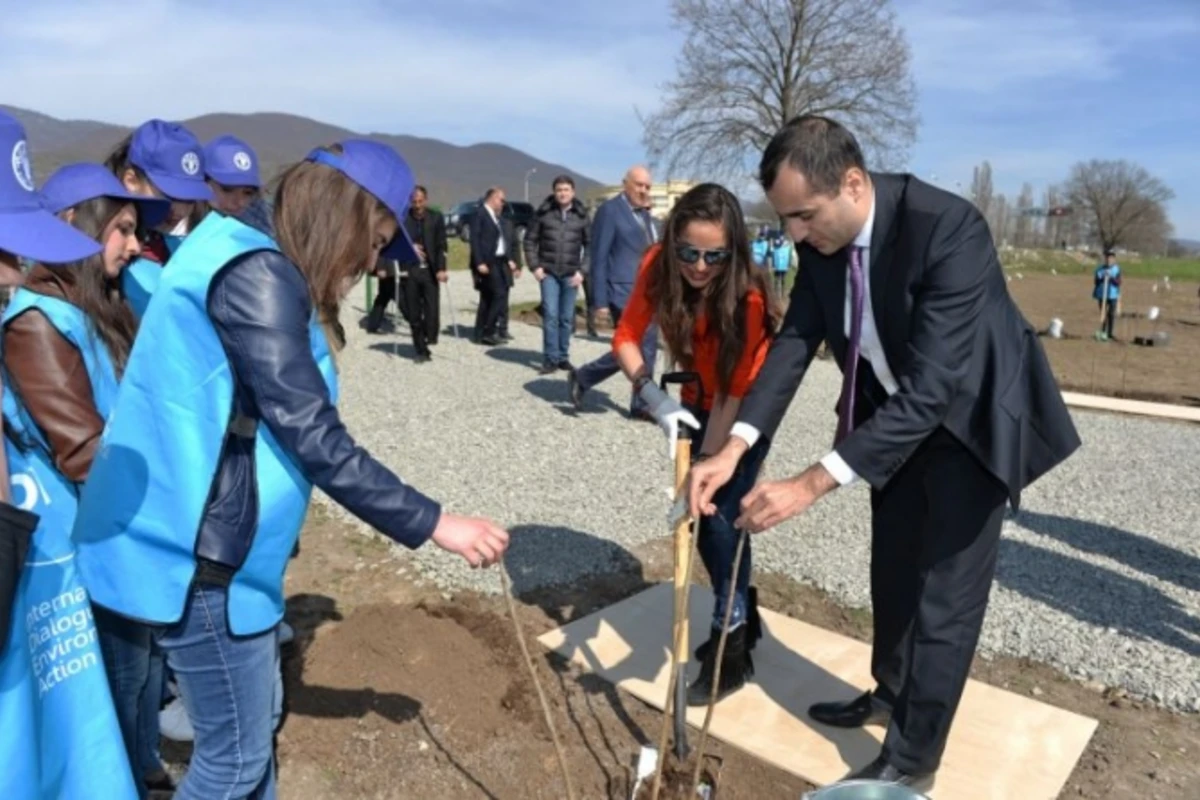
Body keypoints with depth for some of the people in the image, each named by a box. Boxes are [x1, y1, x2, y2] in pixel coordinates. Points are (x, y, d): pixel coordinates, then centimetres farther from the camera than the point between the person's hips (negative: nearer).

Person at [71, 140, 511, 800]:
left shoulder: (245, 255, 12)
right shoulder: (256, 272, -20)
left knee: (255, 721, 22)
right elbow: (312, 438, -25)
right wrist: (433, 524, -19)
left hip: (207, 541, 10)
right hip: (197, 552, -10)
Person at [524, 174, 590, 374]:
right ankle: (550, 358, -1)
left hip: (571, 274, 1)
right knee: (550, 315, -7)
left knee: (567, 318, 7)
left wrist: (582, 270, -4)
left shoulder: (581, 216, 3)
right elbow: (530, 240, 6)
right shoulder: (543, 213, 1)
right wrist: (535, 266, -2)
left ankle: (563, 357, 18)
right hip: (548, 272, -1)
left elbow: (589, 245, 6)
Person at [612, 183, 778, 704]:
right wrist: (655, 398, -34)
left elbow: (735, 394, -31)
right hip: (696, 402, 5)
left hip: (745, 411, -5)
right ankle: (742, 616, 29)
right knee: (698, 514, 8)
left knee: (721, 515, -12)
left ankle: (733, 649, 3)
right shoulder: (658, 266, -20)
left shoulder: (747, 296, -32)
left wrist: (705, 466, -35)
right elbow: (626, 337, -18)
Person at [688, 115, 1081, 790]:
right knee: (893, 569, 20)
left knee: (944, 594, 1)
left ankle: (911, 760, 21)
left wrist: (813, 484, -44)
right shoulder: (824, 235, -14)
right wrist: (735, 447, -24)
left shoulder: (950, 229, -35)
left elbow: (929, 387, -39)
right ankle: (889, 694, 44)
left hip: (972, 418, -6)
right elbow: (795, 341, -11)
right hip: (895, 411, 7)